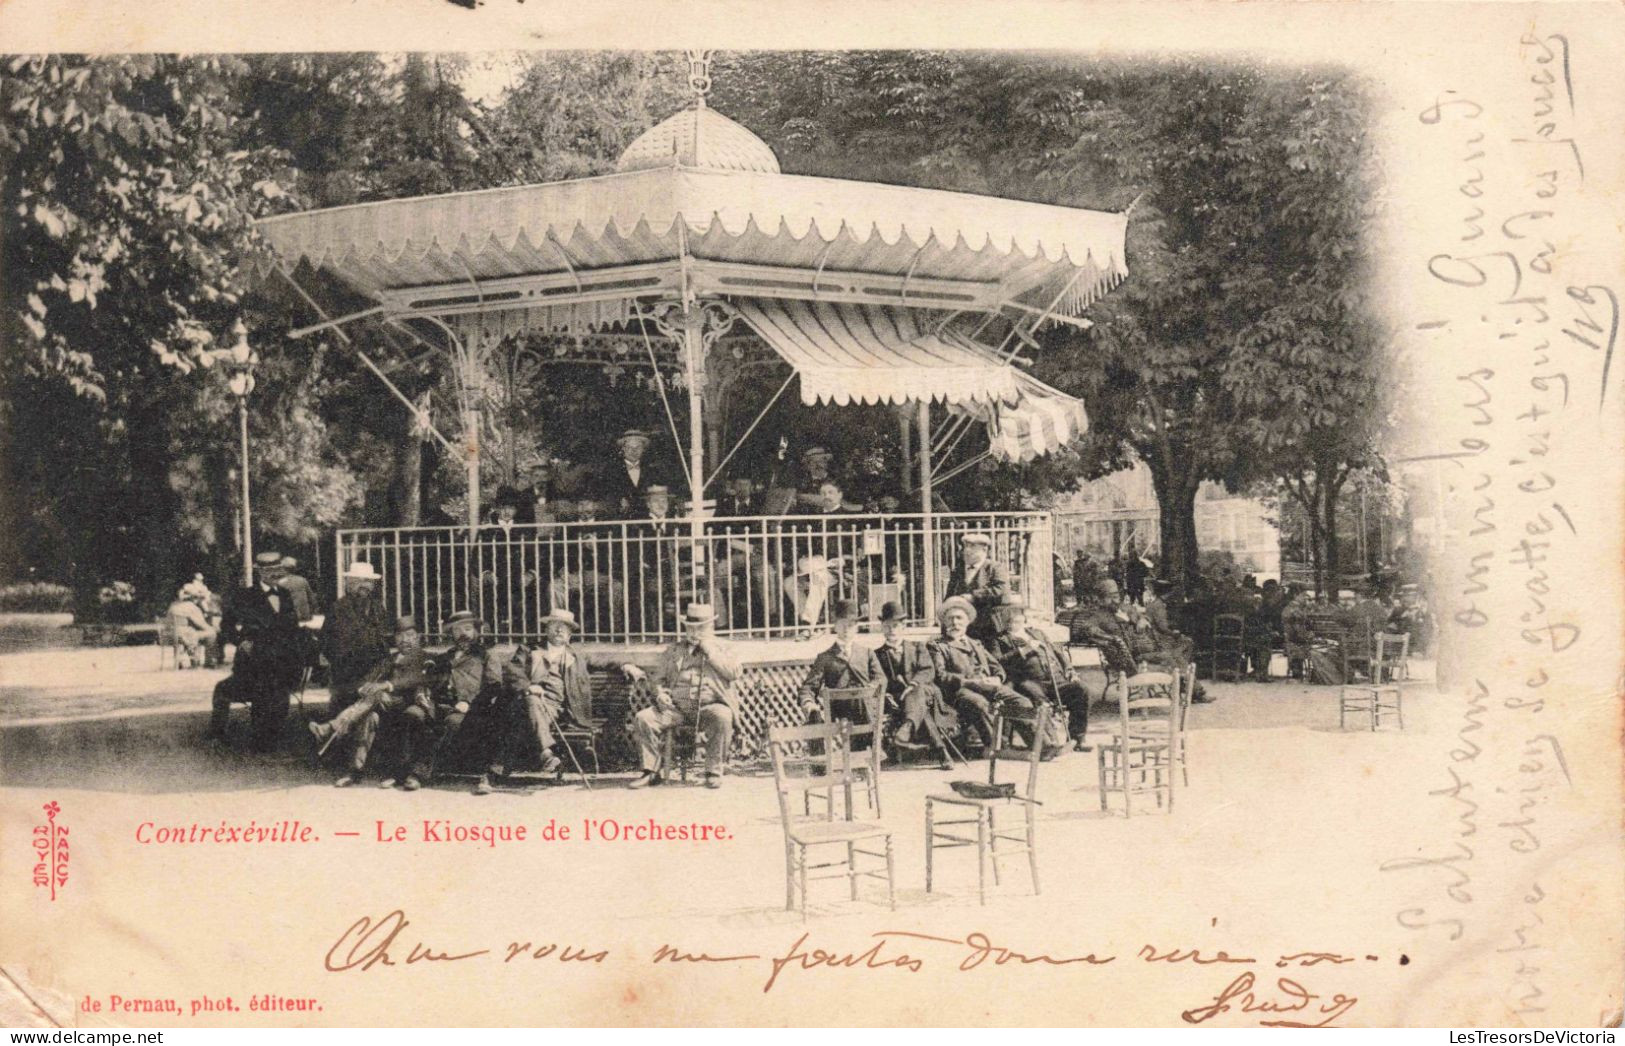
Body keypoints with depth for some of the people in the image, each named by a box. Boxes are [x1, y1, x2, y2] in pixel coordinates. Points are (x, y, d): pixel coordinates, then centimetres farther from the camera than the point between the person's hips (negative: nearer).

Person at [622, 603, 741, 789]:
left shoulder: (720, 648, 15)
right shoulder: (674, 650, 21)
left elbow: (734, 672, -1)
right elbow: (657, 676, 23)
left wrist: (710, 652, -4)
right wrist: (660, 692, 1)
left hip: (708, 706, -3)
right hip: (676, 707, 3)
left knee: (722, 717, -37)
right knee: (643, 718, -19)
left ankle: (714, 771, -24)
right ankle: (651, 772, -10)